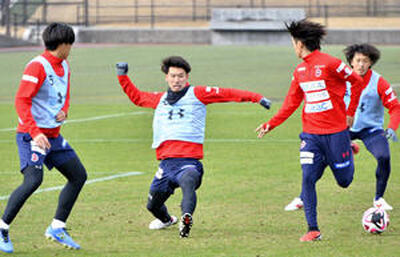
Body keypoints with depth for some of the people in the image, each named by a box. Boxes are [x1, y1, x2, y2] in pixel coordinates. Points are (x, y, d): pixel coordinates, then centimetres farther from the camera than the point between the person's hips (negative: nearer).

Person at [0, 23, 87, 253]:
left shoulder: (64, 68, 12)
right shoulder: (38, 66, -15)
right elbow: (22, 100, -21)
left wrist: (64, 112, 2)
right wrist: (35, 133, -29)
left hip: (53, 136, 9)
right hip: (31, 134, -9)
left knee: (79, 176, 8)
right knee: (33, 180, -23)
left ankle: (57, 228, 15)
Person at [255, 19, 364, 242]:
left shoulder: (330, 63, -13)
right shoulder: (300, 70, 8)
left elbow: (358, 81, -3)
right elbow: (291, 103, 15)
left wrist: (350, 113, 1)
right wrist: (271, 124, 8)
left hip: (335, 131, -5)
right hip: (311, 133, 5)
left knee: (344, 180, 6)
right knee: (308, 178, -10)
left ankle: (348, 152, 41)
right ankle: (313, 230, -4)